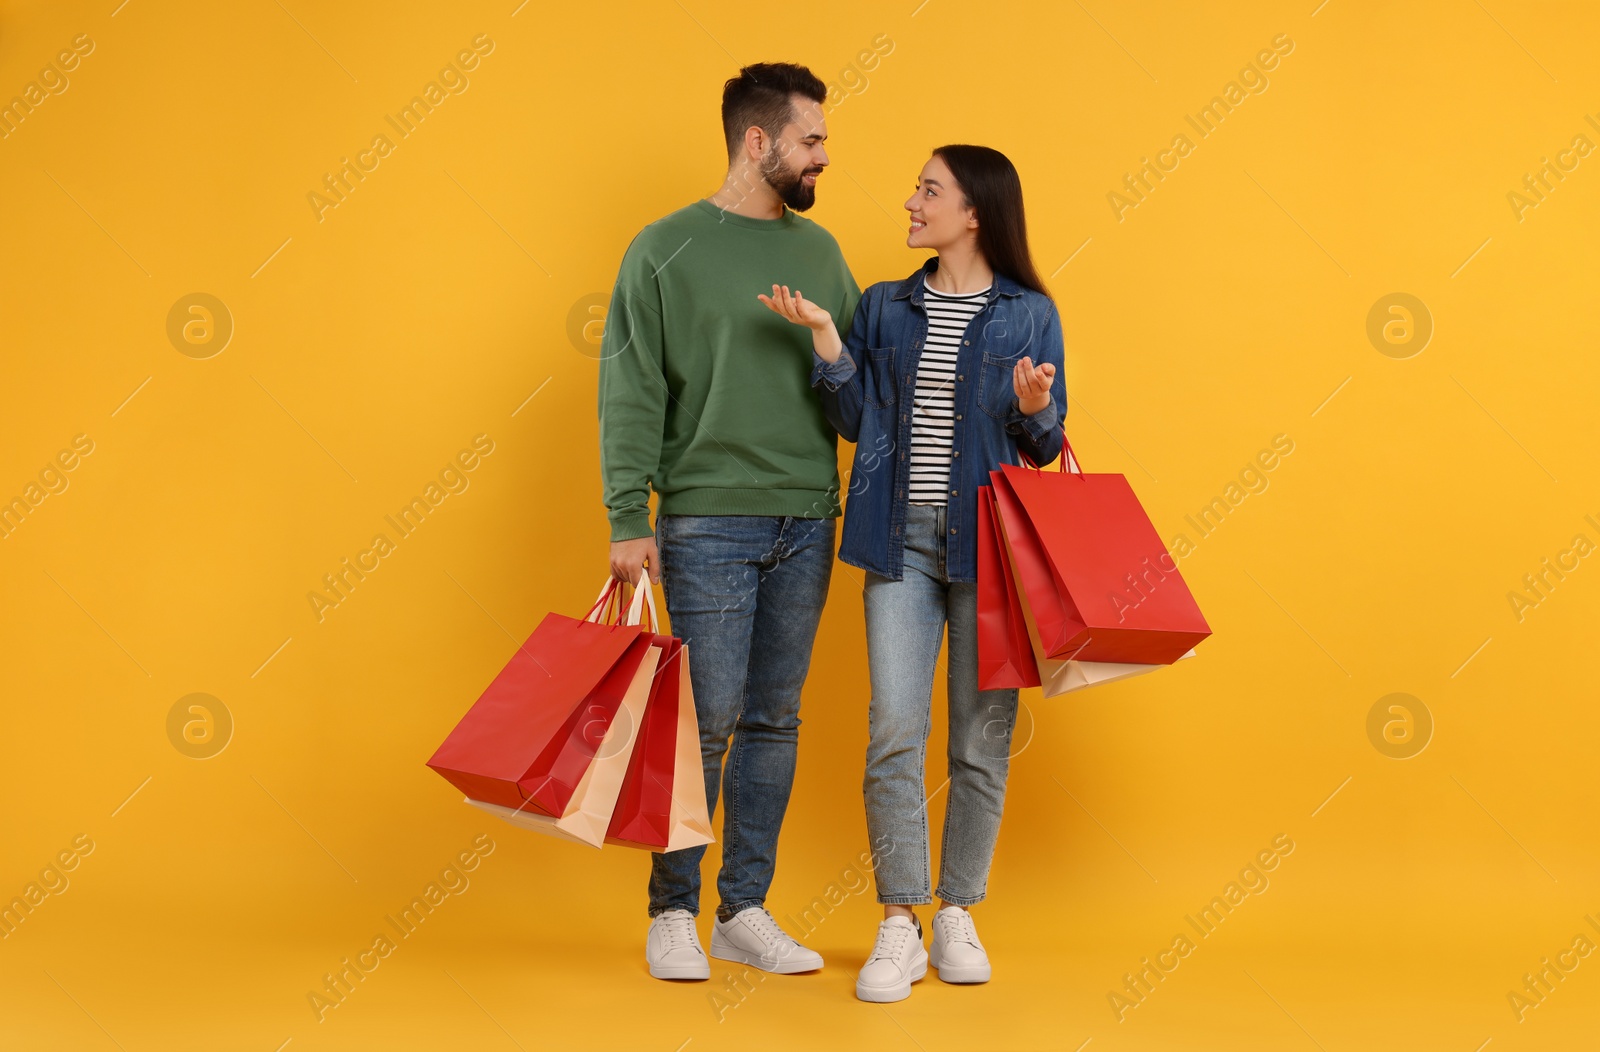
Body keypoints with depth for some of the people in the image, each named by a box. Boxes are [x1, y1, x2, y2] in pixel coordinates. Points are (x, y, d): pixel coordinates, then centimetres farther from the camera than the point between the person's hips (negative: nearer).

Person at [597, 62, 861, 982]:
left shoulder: (819, 250, 12)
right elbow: (631, 395, -6)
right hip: (707, 523, -5)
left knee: (775, 721, 8)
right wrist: (629, 520, -12)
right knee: (705, 722, -4)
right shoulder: (666, 250, -3)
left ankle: (747, 910, 18)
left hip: (807, 523, 5)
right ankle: (675, 915, 10)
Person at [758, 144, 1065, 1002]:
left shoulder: (1029, 314, 4)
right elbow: (856, 420, 7)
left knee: (981, 738, 4)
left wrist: (1034, 410, -16)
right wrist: (824, 336, -2)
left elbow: (1045, 447, 5)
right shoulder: (885, 308, 12)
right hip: (901, 541, 2)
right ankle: (898, 927, 2)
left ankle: (957, 916, 17)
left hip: (989, 543, -1)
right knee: (893, 731, -6)